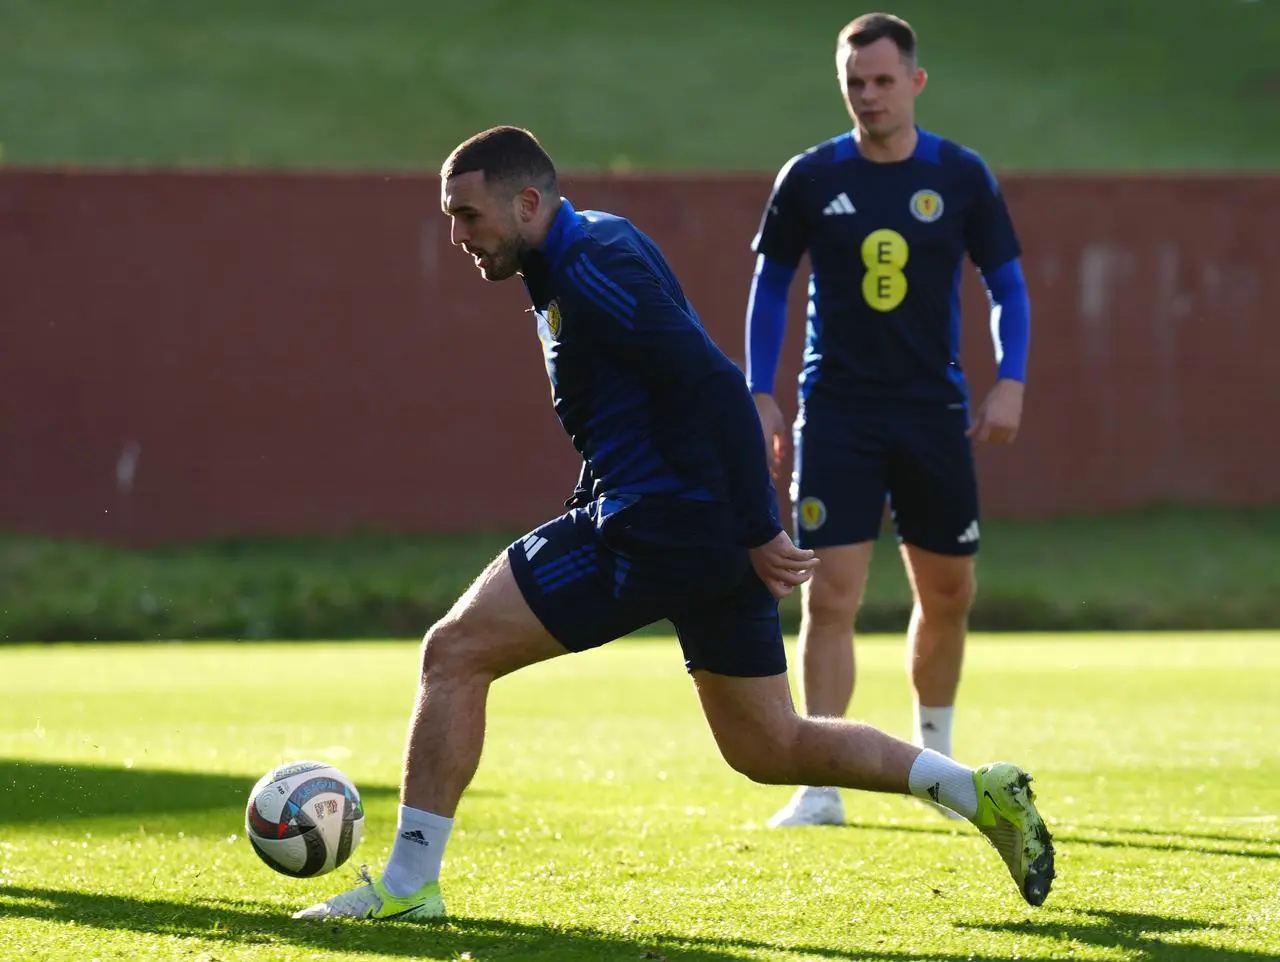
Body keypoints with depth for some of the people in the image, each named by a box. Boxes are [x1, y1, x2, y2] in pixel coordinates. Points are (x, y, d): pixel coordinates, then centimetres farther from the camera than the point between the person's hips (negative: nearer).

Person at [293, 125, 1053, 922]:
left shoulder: (591, 266, -14)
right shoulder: (577, 260, 18)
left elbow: (715, 385, -21)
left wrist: (760, 533, -21)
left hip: (661, 522, -10)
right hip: (720, 535, 10)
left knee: (456, 652, -5)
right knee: (768, 749, 17)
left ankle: (408, 884, -3)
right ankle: (980, 791, 15)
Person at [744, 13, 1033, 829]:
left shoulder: (962, 177, 0)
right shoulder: (809, 179, -1)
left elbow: (1007, 282, 7)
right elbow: (770, 285, 8)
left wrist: (1010, 383, -6)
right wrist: (761, 397, 2)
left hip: (934, 409, 2)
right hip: (837, 412, -1)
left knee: (948, 594, 9)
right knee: (831, 594, -10)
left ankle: (934, 754, 31)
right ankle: (821, 787, -8)